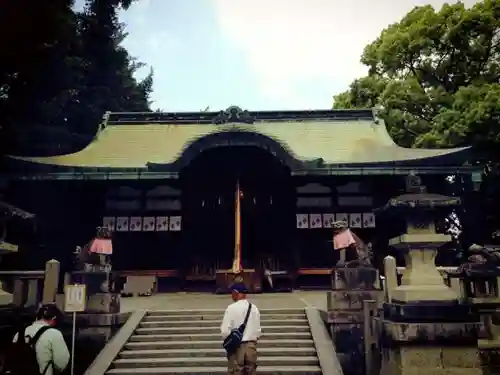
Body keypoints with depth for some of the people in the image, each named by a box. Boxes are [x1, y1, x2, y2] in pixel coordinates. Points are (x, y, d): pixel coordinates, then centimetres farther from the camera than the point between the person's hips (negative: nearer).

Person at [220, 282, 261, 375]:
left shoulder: (231, 308, -11)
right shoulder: (254, 308, 2)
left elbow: (225, 331, -12)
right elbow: (258, 330, 7)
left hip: (236, 346, -4)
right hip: (251, 346, 4)